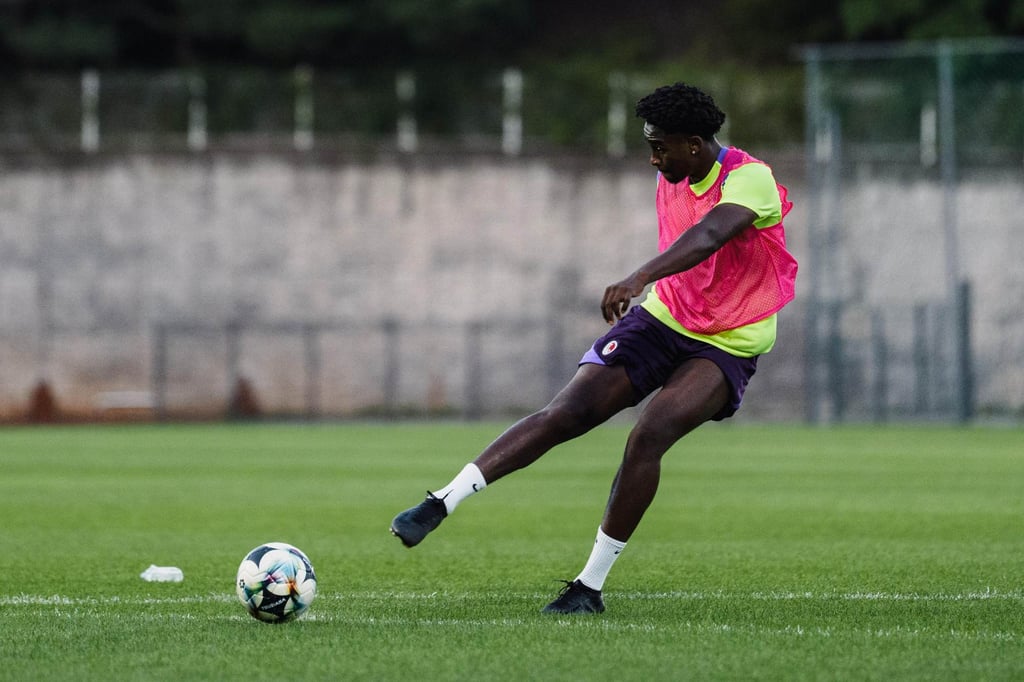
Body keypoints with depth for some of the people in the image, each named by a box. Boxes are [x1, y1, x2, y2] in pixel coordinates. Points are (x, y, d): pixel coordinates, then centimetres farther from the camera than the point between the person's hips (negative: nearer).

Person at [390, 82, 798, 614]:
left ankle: (591, 587, -15)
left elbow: (707, 236, -40)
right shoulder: (671, 178, 4)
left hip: (726, 346, -5)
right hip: (661, 319, 5)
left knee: (648, 436, -26)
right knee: (566, 412, -13)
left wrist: (639, 279, -54)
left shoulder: (750, 178, -20)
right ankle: (438, 505, -17)